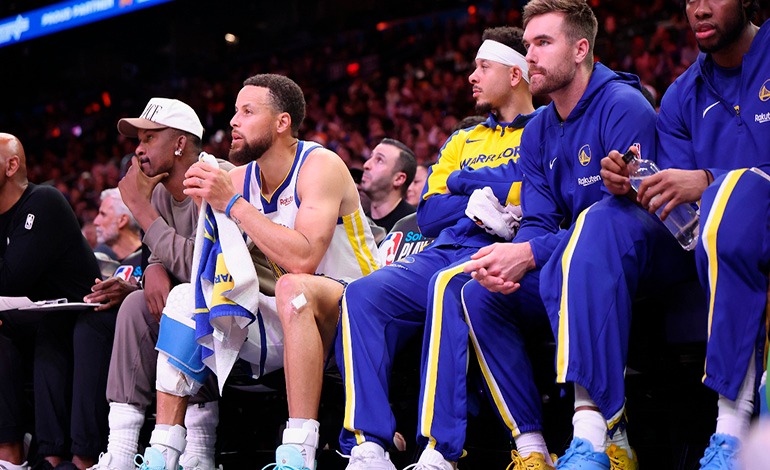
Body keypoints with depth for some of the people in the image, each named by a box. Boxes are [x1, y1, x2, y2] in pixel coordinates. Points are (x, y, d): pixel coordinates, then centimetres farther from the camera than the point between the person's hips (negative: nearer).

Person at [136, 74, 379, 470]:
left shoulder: (320, 166, -17)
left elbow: (302, 259, -32)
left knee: (293, 288, -37)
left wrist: (232, 204, -28)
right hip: (295, 316, 8)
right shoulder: (239, 178, 3)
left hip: (354, 307, -8)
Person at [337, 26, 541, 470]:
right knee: (364, 294, -21)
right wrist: (499, 196, 0)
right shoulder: (463, 142, 29)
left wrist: (467, 181, 2)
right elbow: (429, 215, 16)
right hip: (445, 251, 6)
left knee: (448, 284, -39)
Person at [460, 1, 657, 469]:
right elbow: (538, 223, 6)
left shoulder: (623, 106, -13)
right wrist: (506, 260, -20)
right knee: (478, 295, -9)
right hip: (575, 267, 8)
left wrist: (531, 254, -27)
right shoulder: (537, 133, 13)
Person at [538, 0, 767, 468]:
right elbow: (674, 205, 8)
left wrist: (707, 182, -27)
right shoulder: (682, 96, 16)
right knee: (604, 222, -21)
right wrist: (636, 189, -14)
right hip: (697, 237, 6)